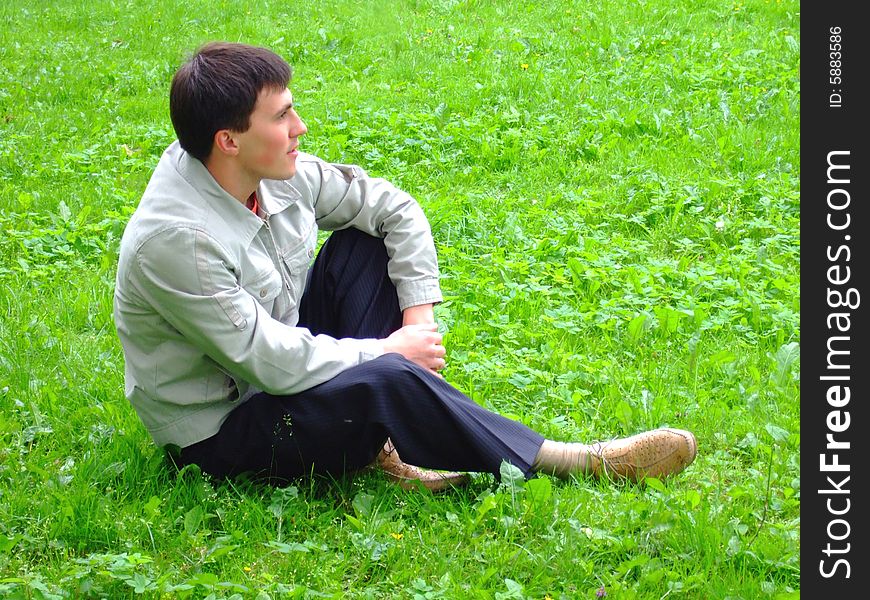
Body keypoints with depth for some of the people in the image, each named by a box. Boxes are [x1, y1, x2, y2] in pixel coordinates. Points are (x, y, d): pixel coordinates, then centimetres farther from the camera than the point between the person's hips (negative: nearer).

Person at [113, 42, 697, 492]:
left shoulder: (277, 174, -8)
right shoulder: (175, 239, -31)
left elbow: (395, 207, 5)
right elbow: (275, 363, -29)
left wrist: (420, 314, -6)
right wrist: (390, 351, -17)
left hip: (280, 369, 9)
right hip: (218, 434, -8)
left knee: (366, 243, -3)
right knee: (386, 380, -31)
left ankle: (381, 442, -12)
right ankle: (566, 463, -16)